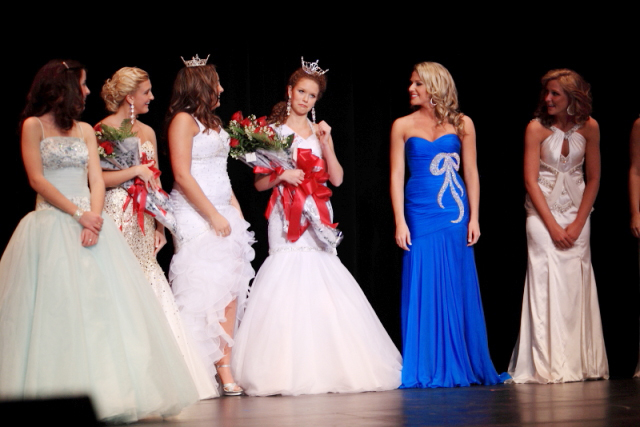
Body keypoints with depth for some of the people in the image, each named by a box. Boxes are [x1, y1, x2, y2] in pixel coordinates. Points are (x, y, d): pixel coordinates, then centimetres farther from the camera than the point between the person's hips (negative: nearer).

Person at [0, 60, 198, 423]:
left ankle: (111, 395, -1)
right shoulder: (34, 125, 1)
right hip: (52, 224, -5)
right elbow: (37, 179, -7)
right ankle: (62, 395, -9)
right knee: (58, 307, -10)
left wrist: (94, 219, -10)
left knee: (104, 304, -3)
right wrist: (78, 214, -13)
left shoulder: (85, 130, 17)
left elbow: (97, 180, 8)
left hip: (90, 221, 5)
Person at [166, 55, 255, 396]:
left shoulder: (212, 123, 21)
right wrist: (214, 215, -14)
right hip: (196, 215, -8)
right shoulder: (183, 120, -5)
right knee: (205, 290, -11)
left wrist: (236, 211, 14)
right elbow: (182, 175, -13)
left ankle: (224, 371, -5)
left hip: (222, 213, 8)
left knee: (229, 291, -1)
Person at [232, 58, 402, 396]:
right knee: (289, 282, -14)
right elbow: (259, 182, 1)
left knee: (321, 288, -2)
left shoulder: (318, 133, 16)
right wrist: (281, 176, -17)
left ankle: (326, 367, 2)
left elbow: (336, 179, 7)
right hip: (287, 216, -4)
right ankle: (290, 371, -13)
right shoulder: (273, 132, 4)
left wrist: (326, 144, -2)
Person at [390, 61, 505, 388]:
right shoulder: (403, 126, 6)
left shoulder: (461, 124, 7)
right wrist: (400, 223, -5)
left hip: (455, 215, 0)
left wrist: (473, 218, 0)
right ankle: (426, 369, 5)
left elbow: (471, 173, 7)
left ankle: (463, 366, 10)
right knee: (422, 290, -1)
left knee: (459, 289, 2)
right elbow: (396, 176, 3)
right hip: (419, 214, 0)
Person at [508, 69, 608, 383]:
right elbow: (530, 181, -9)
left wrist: (577, 224, -6)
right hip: (542, 212, -2)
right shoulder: (537, 128, -8)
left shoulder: (588, 127, -1)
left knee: (578, 283, 0)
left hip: (577, 212, 2)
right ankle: (549, 366, -8)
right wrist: (553, 227, -13)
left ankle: (582, 364, 6)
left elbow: (593, 178, 3)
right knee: (547, 282, -9)